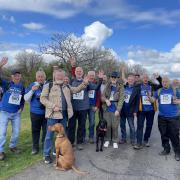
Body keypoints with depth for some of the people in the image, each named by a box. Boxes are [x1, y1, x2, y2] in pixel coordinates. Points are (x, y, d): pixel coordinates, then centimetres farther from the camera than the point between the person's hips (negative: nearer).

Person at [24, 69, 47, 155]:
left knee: (46, 130, 7)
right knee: (35, 130, 10)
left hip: (46, 112, 0)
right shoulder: (32, 85, 0)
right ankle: (35, 147, 25)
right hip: (35, 112, 0)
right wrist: (32, 90, -18)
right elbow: (26, 99, -3)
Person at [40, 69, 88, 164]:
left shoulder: (67, 87, 16)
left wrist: (84, 83, 3)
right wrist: (53, 106, -16)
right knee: (49, 135, 4)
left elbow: (76, 89, 19)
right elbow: (42, 98, -6)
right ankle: (47, 155, 18)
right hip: (53, 114, -5)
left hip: (64, 114, 5)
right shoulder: (48, 86, -1)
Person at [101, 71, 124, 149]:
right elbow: (102, 96, 7)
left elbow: (121, 99, -6)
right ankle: (107, 140, 22)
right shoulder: (107, 86, 8)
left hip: (115, 109, -2)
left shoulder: (120, 87, -1)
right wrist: (106, 100, -15)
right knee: (107, 125, 6)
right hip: (107, 108, 2)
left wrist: (118, 109, -13)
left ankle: (115, 141, 17)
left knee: (115, 126, 1)